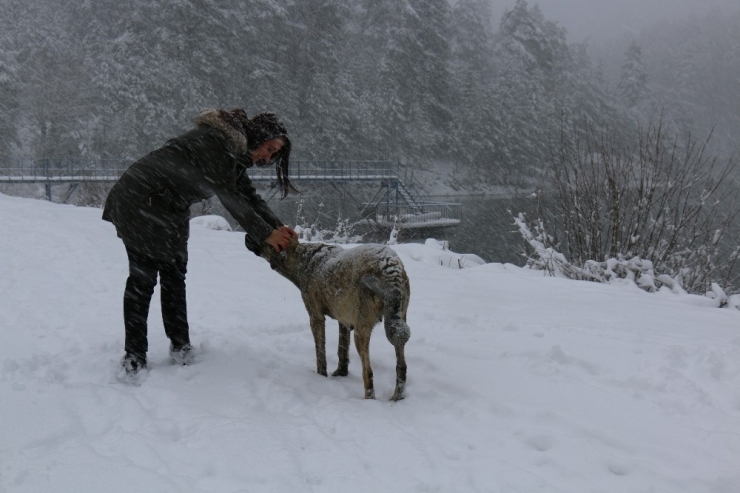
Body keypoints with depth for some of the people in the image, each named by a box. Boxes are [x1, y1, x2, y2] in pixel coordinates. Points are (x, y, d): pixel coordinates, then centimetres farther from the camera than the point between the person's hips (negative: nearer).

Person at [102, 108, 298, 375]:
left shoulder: (235, 151, 6)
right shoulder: (216, 141, -24)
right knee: (142, 277, -5)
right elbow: (230, 198, -26)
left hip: (169, 210, 10)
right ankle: (134, 355, 3)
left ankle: (180, 345, 19)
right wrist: (264, 234, -23)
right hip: (139, 201, -10)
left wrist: (279, 228, -11)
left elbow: (249, 196, 4)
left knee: (174, 275, 11)